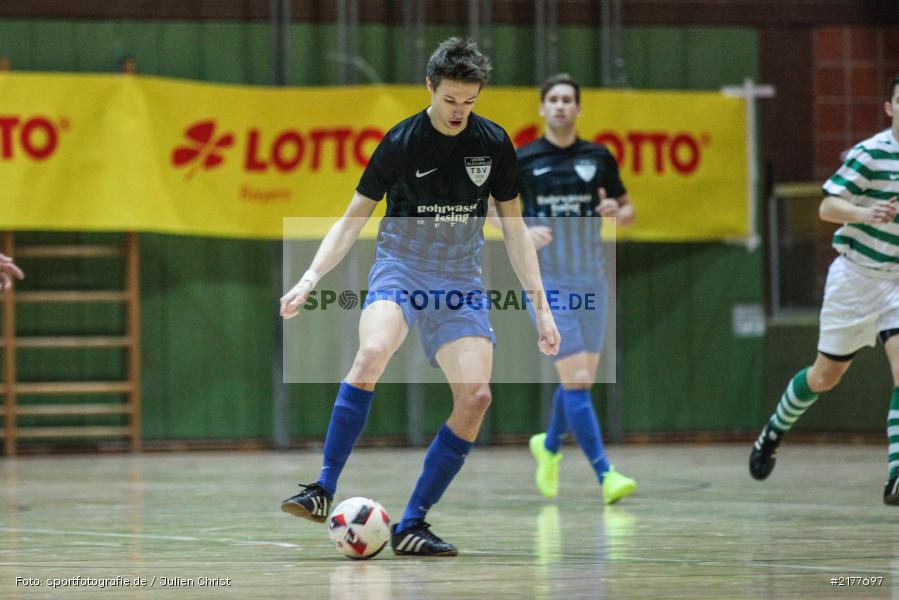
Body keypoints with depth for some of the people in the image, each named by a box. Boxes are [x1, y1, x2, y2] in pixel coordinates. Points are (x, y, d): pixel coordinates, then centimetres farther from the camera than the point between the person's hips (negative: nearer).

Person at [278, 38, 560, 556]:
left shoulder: (494, 143, -1)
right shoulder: (401, 142, -8)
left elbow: (514, 226, 8)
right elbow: (353, 219, -1)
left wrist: (541, 305, 4)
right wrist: (311, 278, -15)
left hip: (460, 281, 3)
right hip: (401, 268, -3)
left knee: (476, 396, -15)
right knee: (373, 353, -34)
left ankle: (411, 527, -6)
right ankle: (323, 490, -28)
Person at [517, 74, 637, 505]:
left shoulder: (599, 158, 5)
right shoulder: (522, 160, -2)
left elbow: (629, 213, 13)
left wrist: (617, 211, -10)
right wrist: (524, 231, -13)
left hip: (591, 281, 4)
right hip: (547, 281, -4)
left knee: (582, 379, 12)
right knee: (576, 380, -13)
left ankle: (549, 446, 39)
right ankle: (605, 475, -16)